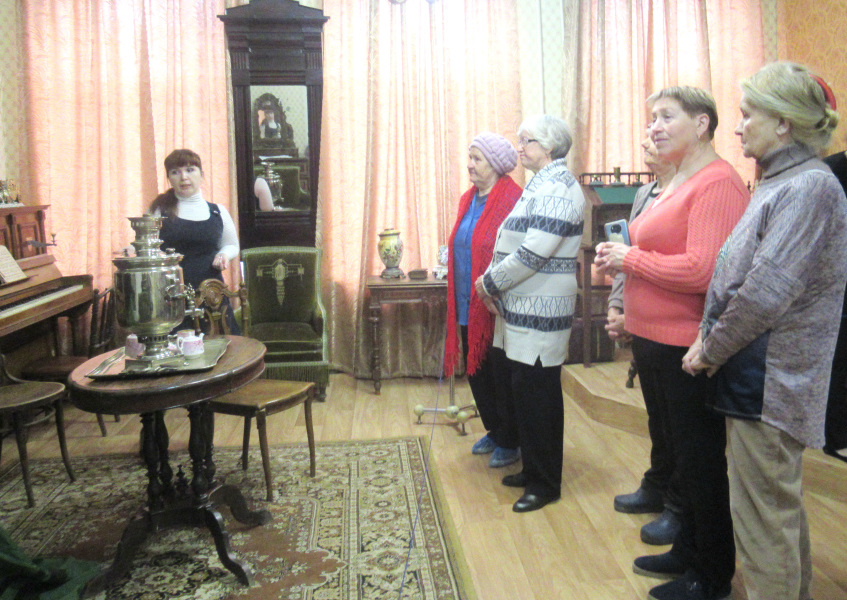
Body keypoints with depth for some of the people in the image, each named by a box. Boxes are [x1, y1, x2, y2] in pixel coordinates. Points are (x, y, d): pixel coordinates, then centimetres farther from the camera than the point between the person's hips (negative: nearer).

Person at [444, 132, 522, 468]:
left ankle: (510, 443, 23)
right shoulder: (469, 200, 12)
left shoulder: (512, 200, -14)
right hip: (468, 307, 8)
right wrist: (457, 300, 16)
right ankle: (494, 431, 35)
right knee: (476, 371, 16)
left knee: (501, 375, 5)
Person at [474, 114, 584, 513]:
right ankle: (533, 469, 31)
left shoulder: (557, 190, -15)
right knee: (525, 393, 16)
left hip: (539, 314, -10)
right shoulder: (541, 185, 17)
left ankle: (546, 484, 14)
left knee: (537, 397, -1)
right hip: (520, 309, 10)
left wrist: (489, 282, -11)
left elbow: (532, 254, -23)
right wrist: (492, 281, 5)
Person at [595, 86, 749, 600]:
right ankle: (687, 552, 39)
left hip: (690, 349, -10)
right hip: (656, 342, 10)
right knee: (685, 455, 21)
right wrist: (622, 260, 5)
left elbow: (701, 270, -26)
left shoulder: (718, 183, -17)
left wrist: (631, 258, -14)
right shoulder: (677, 184, 14)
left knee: (700, 461, 6)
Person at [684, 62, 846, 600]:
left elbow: (767, 292, -23)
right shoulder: (781, 183, 14)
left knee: (764, 516, 1)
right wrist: (712, 343, 7)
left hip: (769, 384, -10)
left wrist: (711, 351, -11)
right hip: (759, 378, 10)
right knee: (780, 505, 23)